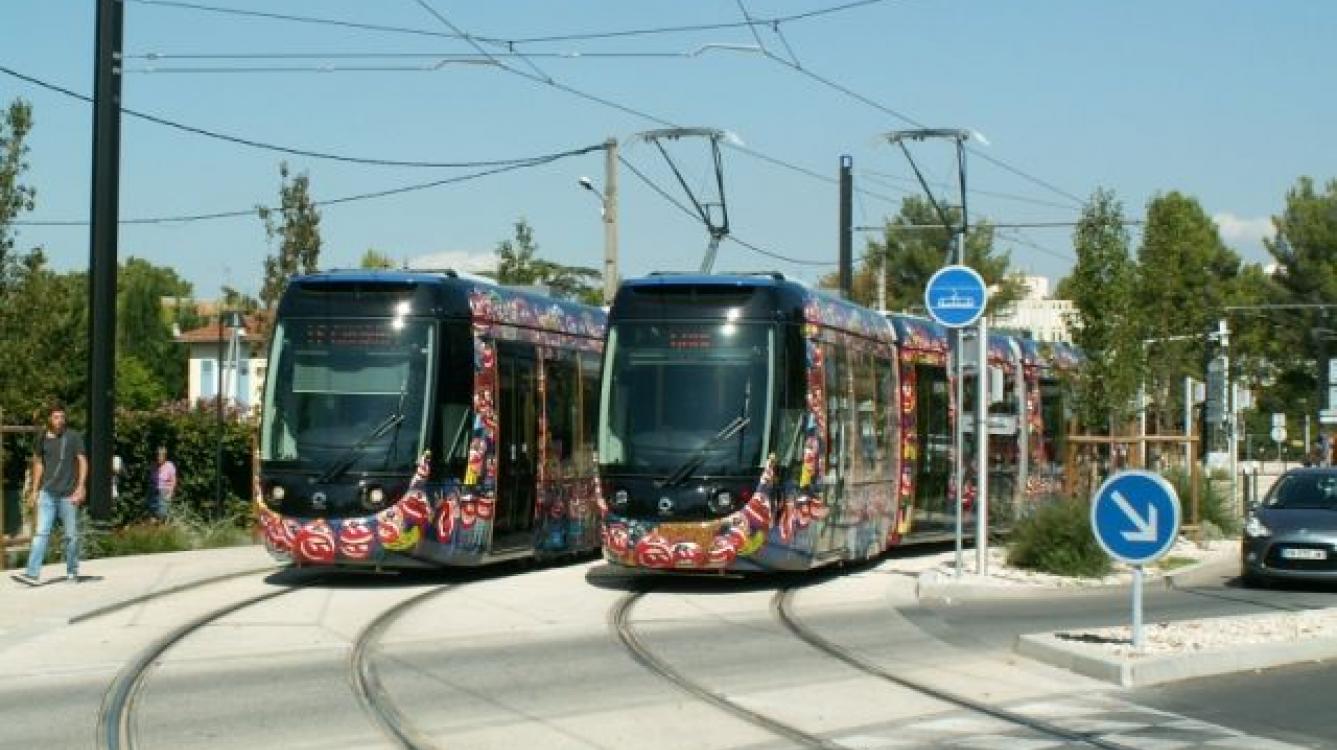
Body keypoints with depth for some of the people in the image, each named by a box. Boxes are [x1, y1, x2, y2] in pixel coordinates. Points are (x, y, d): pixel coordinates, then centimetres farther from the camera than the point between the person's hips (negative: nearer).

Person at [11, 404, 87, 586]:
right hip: (47, 493, 2)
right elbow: (38, 464, 17)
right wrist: (35, 490, 16)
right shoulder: (43, 439, 7)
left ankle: (72, 571, 20)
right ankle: (33, 573, -13)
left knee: (71, 535, 5)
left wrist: (80, 487, -12)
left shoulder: (73, 437, -2)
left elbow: (83, 462, -2)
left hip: (68, 494, -2)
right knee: (41, 532, -7)